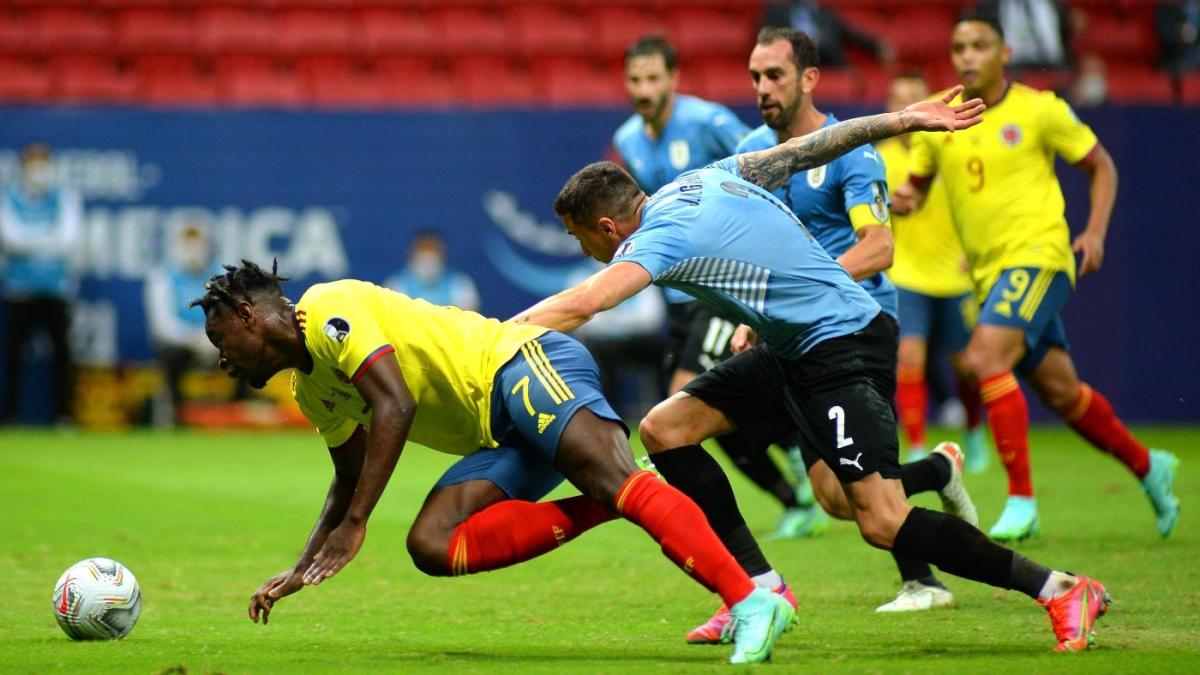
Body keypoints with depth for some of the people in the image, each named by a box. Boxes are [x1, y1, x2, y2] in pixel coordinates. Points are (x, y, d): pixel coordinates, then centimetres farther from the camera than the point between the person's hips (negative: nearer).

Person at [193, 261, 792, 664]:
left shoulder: (326, 309, -5)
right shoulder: (310, 389, 24)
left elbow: (396, 405, -18)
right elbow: (350, 481, 39)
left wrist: (354, 525, -18)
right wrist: (302, 571, 33)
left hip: (526, 365, -9)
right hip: (499, 433, 9)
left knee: (616, 481, -31)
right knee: (432, 544, -14)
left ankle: (750, 600, -45)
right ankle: (608, 505, -19)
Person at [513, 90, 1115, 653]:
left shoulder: (665, 233, -18)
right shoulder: (703, 180, 7)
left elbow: (578, 306, -31)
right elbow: (812, 146, 11)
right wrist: (904, 120, 19)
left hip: (844, 346, -10)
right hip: (791, 351, 10)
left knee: (882, 523, -17)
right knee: (664, 429, 2)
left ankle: (1060, 590, -8)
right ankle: (762, 590, 4)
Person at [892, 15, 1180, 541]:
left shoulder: (1039, 110, -4)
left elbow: (1101, 166, 6)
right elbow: (918, 182, 18)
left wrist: (1095, 232, -6)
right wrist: (905, 197, -6)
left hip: (1038, 255, -6)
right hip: (988, 270, 6)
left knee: (985, 358, -26)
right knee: (1060, 392, 11)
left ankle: (1021, 500, -21)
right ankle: (1148, 467, 34)